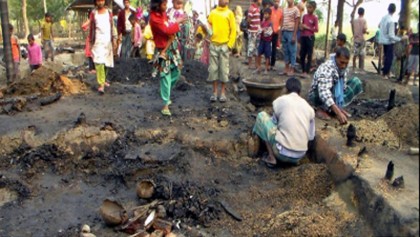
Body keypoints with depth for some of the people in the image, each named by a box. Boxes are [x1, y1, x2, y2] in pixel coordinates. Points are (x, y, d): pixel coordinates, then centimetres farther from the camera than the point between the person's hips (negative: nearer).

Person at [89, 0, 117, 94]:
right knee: (99, 62, -12)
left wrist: (114, 39, 2)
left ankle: (104, 79, 26)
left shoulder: (109, 12, 7)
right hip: (98, 40, -2)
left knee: (106, 61, 8)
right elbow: (91, 28, 5)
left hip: (108, 40, 2)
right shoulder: (93, 13, 3)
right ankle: (101, 84, -17)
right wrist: (90, 41, 3)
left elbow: (112, 26, 8)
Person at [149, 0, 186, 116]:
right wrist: (177, 22, -15)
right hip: (163, 51, -8)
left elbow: (169, 28, 5)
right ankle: (165, 105, 1)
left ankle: (166, 94, 37)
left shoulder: (163, 14, 6)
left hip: (171, 47, 8)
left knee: (176, 72, 16)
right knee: (165, 77, -6)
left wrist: (177, 22, -13)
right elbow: (166, 30, -24)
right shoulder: (154, 18, -18)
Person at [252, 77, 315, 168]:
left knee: (261, 116, 11)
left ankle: (271, 158, 7)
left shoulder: (279, 100, 1)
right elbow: (311, 136, 14)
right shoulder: (309, 108, 10)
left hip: (283, 152, -5)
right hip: (301, 155, 5)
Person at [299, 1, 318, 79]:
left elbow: (316, 30, -9)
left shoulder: (315, 18, -5)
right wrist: (301, 27, 3)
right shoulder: (304, 16, 9)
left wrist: (307, 27, -13)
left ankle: (306, 72, -2)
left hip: (310, 37, -5)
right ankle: (303, 71, 16)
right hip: (303, 37, 5)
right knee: (302, 55, 6)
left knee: (309, 55, -3)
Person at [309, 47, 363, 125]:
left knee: (356, 82, -7)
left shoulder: (343, 68, -7)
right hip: (317, 96, -7)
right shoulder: (327, 68, -30)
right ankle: (320, 109, -10)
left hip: (335, 96, 7)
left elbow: (343, 87, 0)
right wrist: (338, 113, -51)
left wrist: (340, 109, -13)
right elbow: (324, 92, -44)